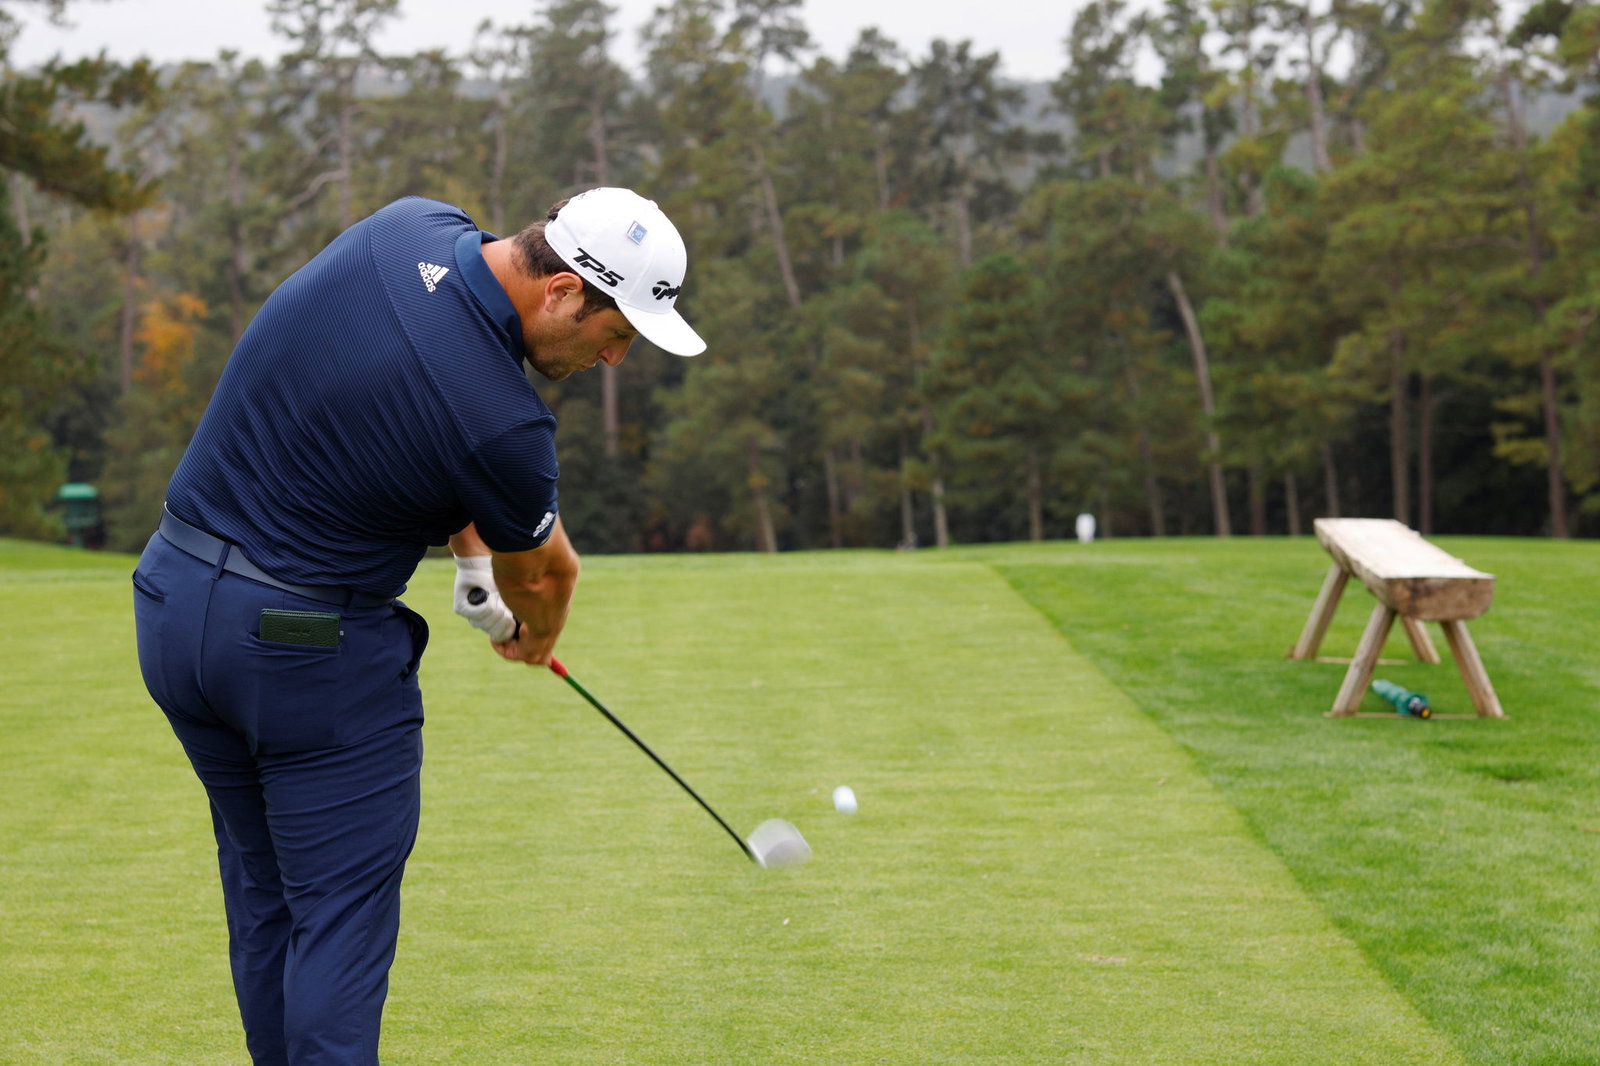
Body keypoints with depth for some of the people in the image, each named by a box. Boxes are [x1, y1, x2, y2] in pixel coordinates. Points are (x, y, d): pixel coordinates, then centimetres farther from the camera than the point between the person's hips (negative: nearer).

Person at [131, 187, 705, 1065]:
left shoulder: (408, 227, -5)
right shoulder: (502, 422, -24)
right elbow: (543, 572, -1)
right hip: (314, 647, -8)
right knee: (342, 910, 1)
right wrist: (538, 636, 23)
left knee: (262, 887, 18)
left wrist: (474, 554, 13)